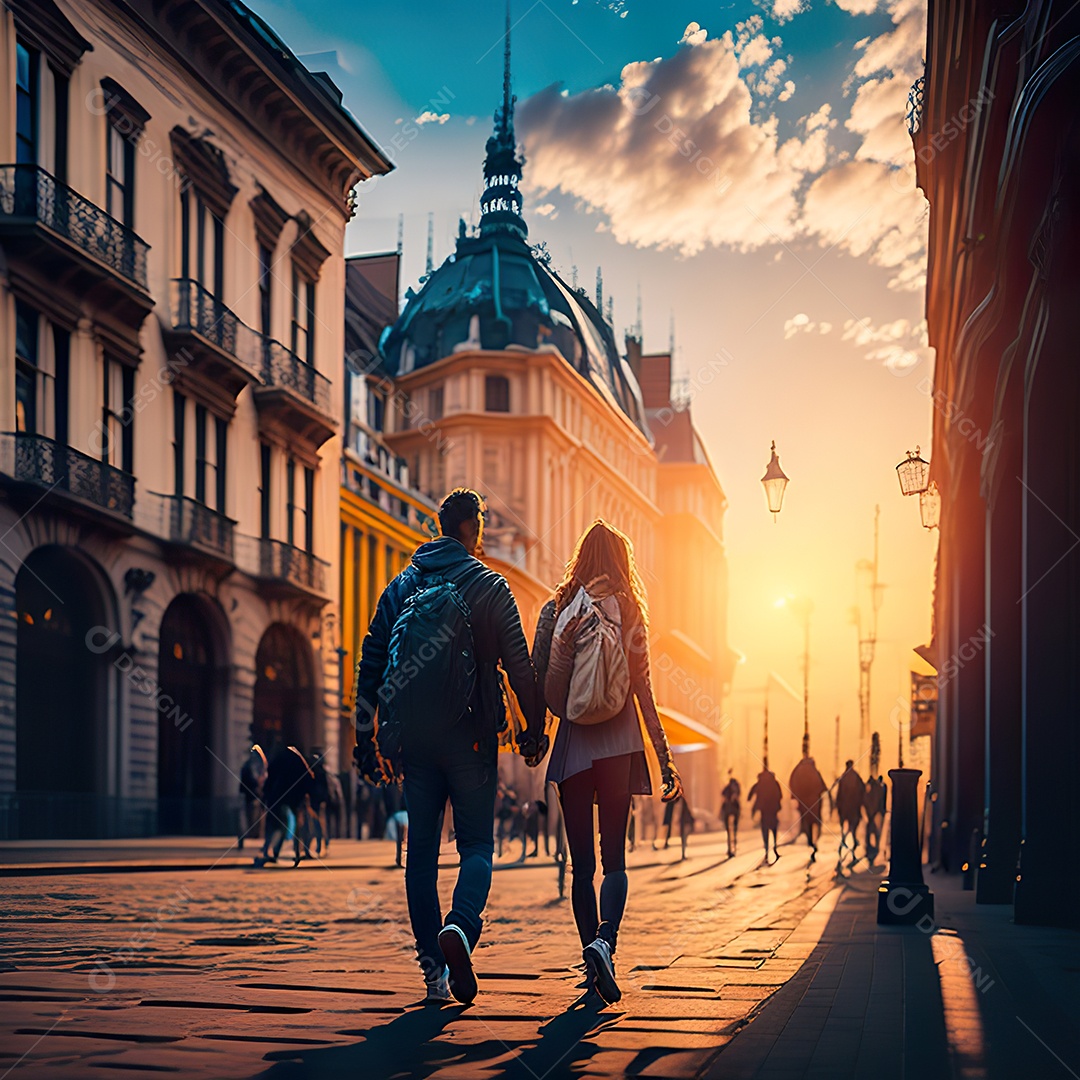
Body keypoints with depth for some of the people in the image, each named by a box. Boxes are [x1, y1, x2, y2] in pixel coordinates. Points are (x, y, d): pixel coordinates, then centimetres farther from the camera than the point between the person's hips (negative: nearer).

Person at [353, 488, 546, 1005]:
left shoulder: (401, 587, 10)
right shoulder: (489, 587, -1)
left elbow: (370, 665, 9)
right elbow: (520, 665, -5)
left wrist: (366, 738, 13)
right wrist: (534, 730, 3)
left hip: (414, 735, 3)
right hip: (469, 735, -3)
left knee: (422, 849, 9)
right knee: (476, 843, 5)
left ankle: (433, 967, 7)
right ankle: (461, 927, -23)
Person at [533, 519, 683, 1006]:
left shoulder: (555, 610, 3)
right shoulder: (628, 611, 0)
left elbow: (539, 685, 0)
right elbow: (644, 691, -2)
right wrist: (665, 759, 2)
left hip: (573, 743, 1)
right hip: (619, 743, -1)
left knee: (582, 861, 9)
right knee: (614, 857, 1)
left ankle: (593, 952, 9)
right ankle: (605, 940, -22)